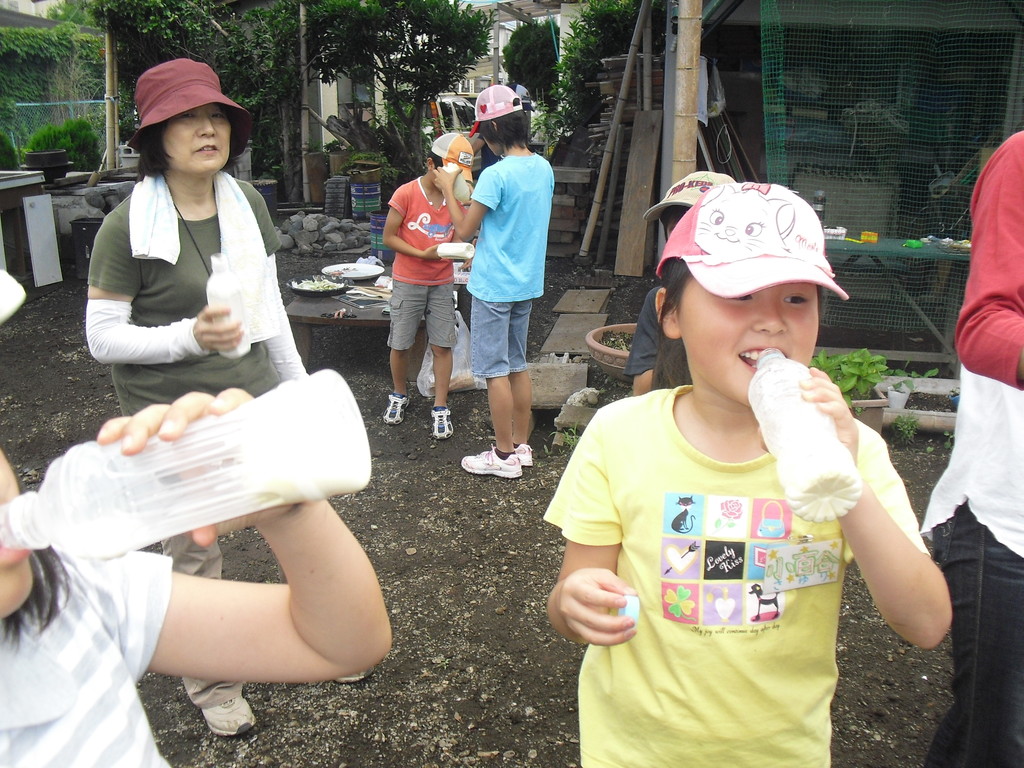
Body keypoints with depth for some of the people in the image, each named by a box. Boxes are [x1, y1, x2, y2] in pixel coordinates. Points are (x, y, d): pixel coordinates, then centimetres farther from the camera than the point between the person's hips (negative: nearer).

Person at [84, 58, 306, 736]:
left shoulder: (247, 203, 2)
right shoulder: (127, 227, -13)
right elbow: (103, 337, -11)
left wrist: (298, 385, 14)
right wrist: (189, 335, -25)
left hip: (254, 401, 5)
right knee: (195, 559, 10)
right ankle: (212, 686, 33)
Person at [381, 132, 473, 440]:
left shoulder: (457, 197, 0)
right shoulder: (406, 194, -12)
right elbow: (388, 237, -9)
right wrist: (422, 254, -20)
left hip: (442, 283, 3)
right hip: (408, 283, -3)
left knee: (442, 346, 2)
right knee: (400, 344, 7)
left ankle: (440, 409, 10)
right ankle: (399, 395, 31)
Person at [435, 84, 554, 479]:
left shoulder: (496, 174, -20)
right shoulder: (544, 169, 4)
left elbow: (464, 230, -12)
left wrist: (448, 190, 1)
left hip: (494, 285, -8)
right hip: (528, 282, 8)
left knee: (495, 370, 2)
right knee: (517, 364, 16)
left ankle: (504, 455, 10)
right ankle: (521, 445, 25)